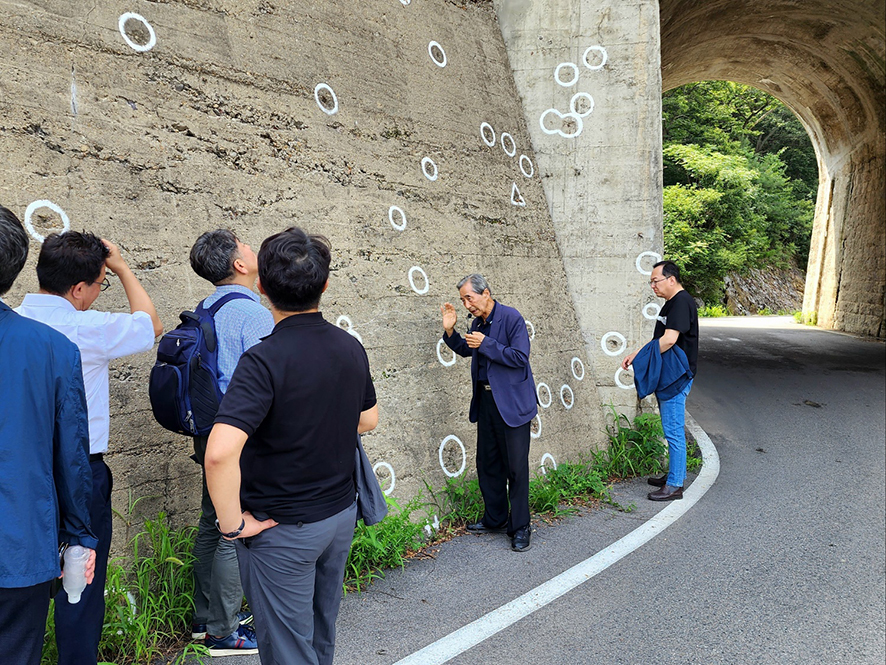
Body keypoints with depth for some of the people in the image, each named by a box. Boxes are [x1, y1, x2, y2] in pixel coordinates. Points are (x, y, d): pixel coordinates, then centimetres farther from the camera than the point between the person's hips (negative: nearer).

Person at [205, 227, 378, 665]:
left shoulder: (265, 359, -24)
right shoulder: (351, 348, -3)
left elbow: (220, 452, -35)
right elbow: (368, 420, 12)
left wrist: (232, 523, -21)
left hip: (282, 529, -6)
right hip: (341, 512, 7)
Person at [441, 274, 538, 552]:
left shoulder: (511, 318, -14)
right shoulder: (477, 322, 9)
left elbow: (520, 357, -20)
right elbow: (466, 350, 25)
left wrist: (486, 344, -20)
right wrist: (450, 330, 8)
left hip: (511, 403, -7)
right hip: (486, 401, 8)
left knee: (516, 466, 0)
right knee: (487, 463, 14)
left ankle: (520, 528, 12)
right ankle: (495, 518, 30)